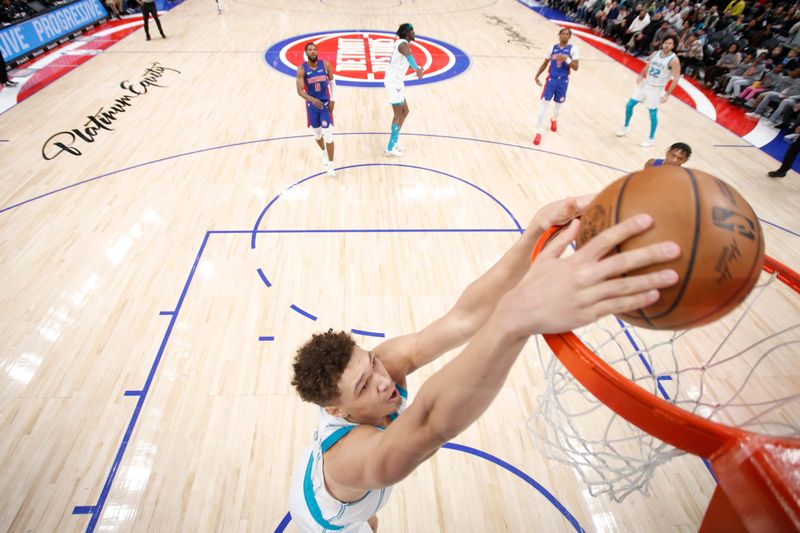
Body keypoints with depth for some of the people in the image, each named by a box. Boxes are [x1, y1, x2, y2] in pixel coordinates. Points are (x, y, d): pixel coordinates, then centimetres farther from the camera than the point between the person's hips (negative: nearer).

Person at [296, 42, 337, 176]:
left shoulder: (325, 64, -8)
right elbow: (300, 91, -19)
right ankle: (324, 152, 47)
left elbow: (332, 82, 7)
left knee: (328, 134, -9)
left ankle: (330, 165, 0)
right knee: (317, 133, 16)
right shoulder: (301, 69, -13)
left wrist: (332, 100, -1)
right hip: (312, 105, 1)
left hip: (326, 104, -1)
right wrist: (312, 100, -36)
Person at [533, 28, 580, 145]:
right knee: (544, 104, -8)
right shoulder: (553, 47, 2)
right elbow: (545, 63, 11)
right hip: (551, 79, 0)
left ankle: (554, 120, 50)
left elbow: (576, 67, -12)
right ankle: (538, 132, -4)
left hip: (563, 81, 0)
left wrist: (566, 59, -27)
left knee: (558, 104, 16)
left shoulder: (573, 49, -5)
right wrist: (537, 76, 2)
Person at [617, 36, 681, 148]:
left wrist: (667, 94, -21)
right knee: (629, 105, 8)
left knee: (653, 114, 1)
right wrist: (641, 75, -3)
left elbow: (676, 79, -16)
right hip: (645, 84, 6)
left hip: (656, 89, -6)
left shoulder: (674, 60, -18)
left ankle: (650, 139, 14)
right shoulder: (655, 53, -1)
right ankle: (626, 127, 31)